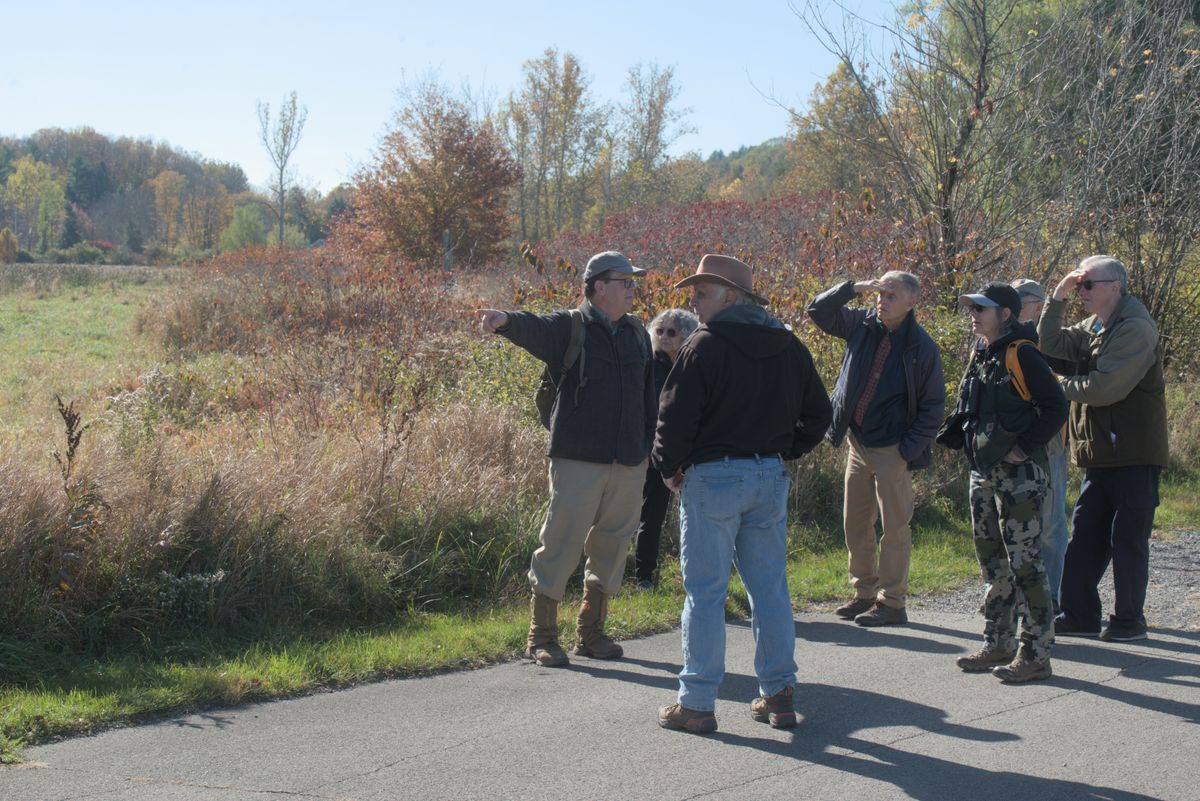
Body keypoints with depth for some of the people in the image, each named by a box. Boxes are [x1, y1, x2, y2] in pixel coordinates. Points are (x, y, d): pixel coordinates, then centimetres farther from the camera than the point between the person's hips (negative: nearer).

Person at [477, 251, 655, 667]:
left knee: (612, 544, 12)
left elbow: (649, 393, 22)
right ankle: (541, 635, 5)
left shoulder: (637, 333, 15)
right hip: (579, 458, -6)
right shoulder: (569, 328, -4)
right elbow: (534, 328, -26)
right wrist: (506, 320, -48)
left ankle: (591, 632, 24)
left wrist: (648, 444, 19)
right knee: (561, 542, -5)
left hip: (628, 461, 6)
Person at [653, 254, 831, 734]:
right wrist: (781, 452, 16)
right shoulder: (788, 347, 9)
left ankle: (697, 703, 5)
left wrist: (669, 468, 1)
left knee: (705, 591, 1)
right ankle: (779, 695, 16)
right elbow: (817, 415, 14)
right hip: (771, 477, 6)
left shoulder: (705, 346, -12)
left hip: (713, 478, -6)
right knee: (770, 587, 12)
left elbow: (676, 417, -14)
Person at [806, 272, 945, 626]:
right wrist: (854, 288, -8)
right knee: (855, 524, 12)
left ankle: (892, 603, 6)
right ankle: (865, 594, 24)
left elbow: (933, 406, -5)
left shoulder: (922, 347, -9)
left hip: (892, 450, -6)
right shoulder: (864, 325, 3)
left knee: (894, 527, 0)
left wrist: (909, 450, -11)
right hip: (858, 442, 6)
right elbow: (819, 311, 6)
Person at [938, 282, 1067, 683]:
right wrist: (944, 437, 7)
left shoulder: (1021, 354, -13)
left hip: (1019, 474, -9)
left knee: (1024, 562, -6)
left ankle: (1036, 655, 0)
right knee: (993, 561, 14)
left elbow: (1055, 407, -17)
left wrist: (1024, 448, -20)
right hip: (983, 475, 9)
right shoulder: (981, 356, 13)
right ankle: (998, 646, 24)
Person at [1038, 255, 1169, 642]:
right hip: (1099, 454, 9)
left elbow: (1106, 388, -23)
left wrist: (1064, 386, -7)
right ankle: (1079, 615, 15)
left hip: (1134, 454, -9)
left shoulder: (1135, 329, -16)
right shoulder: (1092, 328, 14)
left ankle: (1129, 620, 8)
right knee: (1085, 535, 9)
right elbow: (1051, 344, 7)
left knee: (1127, 538, -1)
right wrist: (1058, 297, 0)